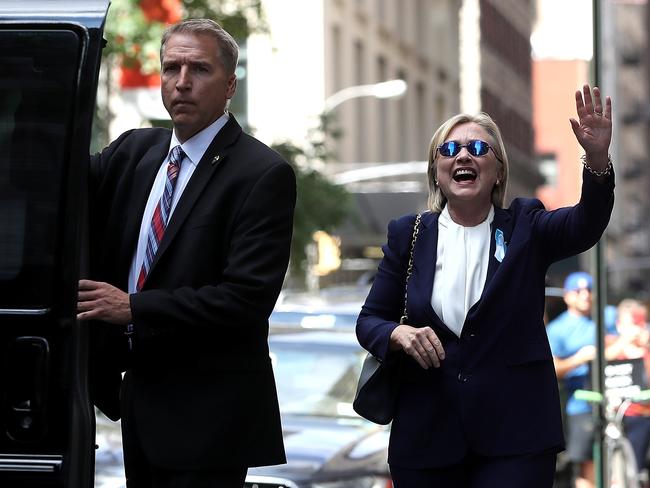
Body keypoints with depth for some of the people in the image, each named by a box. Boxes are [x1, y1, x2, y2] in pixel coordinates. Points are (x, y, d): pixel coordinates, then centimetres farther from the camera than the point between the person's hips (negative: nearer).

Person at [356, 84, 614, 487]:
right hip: (427, 435, 2)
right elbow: (369, 320, 9)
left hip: (515, 434, -1)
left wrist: (597, 159, -33)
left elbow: (584, 225, -15)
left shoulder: (525, 227, 5)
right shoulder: (408, 234, 8)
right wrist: (398, 333, -14)